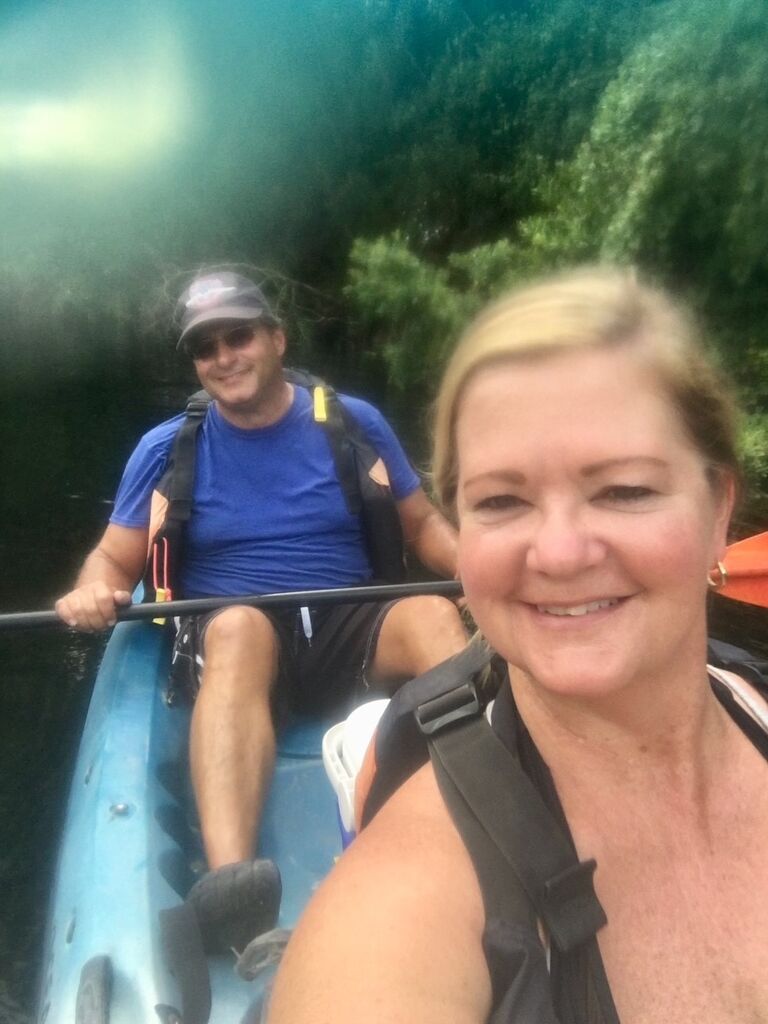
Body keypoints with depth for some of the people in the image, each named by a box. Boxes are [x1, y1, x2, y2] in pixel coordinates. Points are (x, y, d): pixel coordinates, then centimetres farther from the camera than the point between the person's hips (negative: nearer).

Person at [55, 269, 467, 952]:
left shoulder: (354, 423, 7)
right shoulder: (167, 449, 6)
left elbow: (423, 523, 12)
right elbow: (115, 559, 7)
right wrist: (94, 591, -17)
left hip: (350, 635, 2)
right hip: (229, 641, -1)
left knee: (432, 613, -29)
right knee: (240, 623, -37)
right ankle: (227, 877, -54)